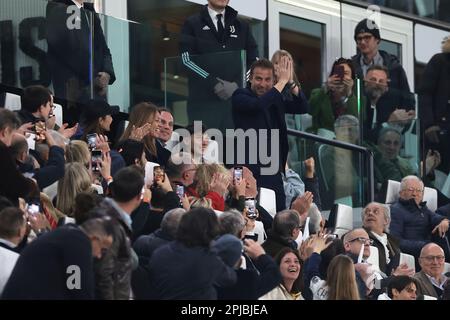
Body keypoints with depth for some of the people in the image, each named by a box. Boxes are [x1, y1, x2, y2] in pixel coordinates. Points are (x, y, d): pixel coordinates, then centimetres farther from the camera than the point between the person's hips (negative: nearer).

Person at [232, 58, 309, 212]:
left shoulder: (275, 99, 15)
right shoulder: (240, 97, -2)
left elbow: (303, 108, 6)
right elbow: (258, 105, -22)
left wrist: (290, 82, -8)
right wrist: (282, 81, -17)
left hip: (275, 174, 6)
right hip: (252, 174, -6)